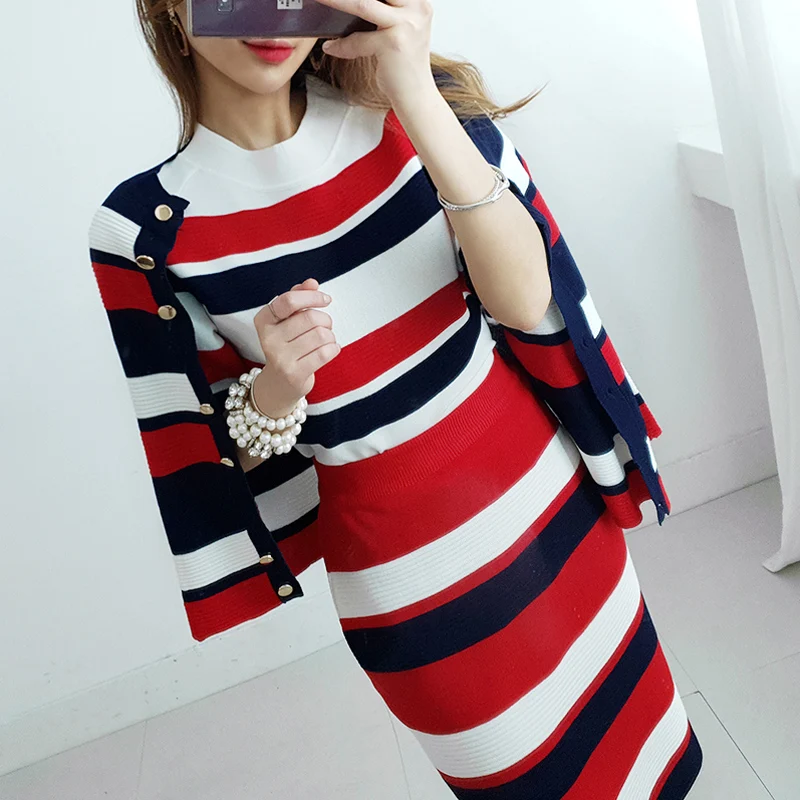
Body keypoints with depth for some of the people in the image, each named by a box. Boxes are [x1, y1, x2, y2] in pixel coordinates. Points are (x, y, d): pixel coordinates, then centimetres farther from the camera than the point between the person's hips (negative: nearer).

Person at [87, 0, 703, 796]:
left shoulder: (399, 113, -6)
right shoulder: (144, 233, -12)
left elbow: (526, 297, -18)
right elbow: (199, 458, -4)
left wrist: (418, 99, -26)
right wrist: (273, 393, -26)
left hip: (545, 491, 3)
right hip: (407, 577, -2)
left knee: (641, 732, 22)